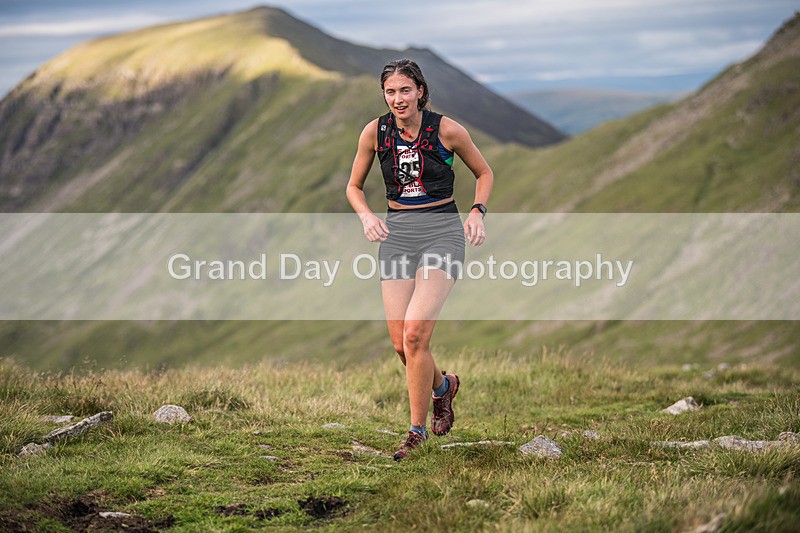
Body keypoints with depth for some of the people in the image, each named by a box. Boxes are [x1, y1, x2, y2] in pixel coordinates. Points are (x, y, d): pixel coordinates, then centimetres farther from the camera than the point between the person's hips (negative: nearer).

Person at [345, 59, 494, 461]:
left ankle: (417, 430, -5)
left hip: (441, 231, -4)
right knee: (401, 343, -2)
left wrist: (477, 213, -7)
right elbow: (354, 186, 14)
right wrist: (367, 217, -5)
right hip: (396, 233, 4)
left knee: (415, 333, -19)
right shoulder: (375, 132, 1)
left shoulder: (447, 130, -7)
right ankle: (444, 385, 32)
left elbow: (484, 173, 9)